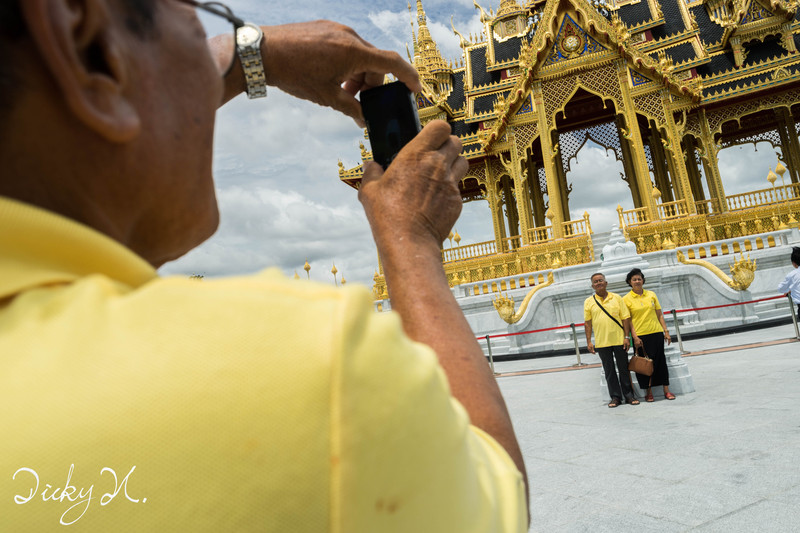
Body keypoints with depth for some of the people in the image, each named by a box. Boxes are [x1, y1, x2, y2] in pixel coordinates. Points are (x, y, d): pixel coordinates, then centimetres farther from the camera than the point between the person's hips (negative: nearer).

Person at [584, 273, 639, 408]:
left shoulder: (617, 298, 4)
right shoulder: (588, 302, 3)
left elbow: (625, 318, 3)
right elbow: (587, 323, 3)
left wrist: (626, 337, -4)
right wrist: (589, 341, -1)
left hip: (619, 340, 0)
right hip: (601, 342, 0)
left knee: (624, 369, 8)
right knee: (609, 371, 7)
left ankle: (629, 395, 21)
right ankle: (615, 397, 17)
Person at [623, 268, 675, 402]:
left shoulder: (651, 294, 8)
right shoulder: (626, 299, -1)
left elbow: (659, 315, 11)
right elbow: (628, 320, -3)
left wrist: (666, 331, 7)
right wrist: (634, 336, -11)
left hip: (656, 333, 2)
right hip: (640, 336, -2)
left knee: (660, 361, 5)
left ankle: (666, 390, 14)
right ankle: (649, 392, 13)